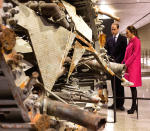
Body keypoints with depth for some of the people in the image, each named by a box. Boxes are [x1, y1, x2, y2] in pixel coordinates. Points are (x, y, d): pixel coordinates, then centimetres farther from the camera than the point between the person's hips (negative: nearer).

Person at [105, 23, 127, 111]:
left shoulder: (123, 38, 2)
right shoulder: (109, 40, 16)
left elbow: (124, 51, -5)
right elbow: (107, 52, 13)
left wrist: (117, 61, -11)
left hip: (120, 64, -4)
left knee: (120, 84, -2)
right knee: (114, 84, 5)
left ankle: (120, 104, 2)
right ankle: (116, 103, 10)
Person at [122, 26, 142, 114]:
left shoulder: (136, 40, -9)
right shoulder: (130, 41, 18)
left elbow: (134, 55, -15)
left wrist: (126, 64, -15)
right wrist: (123, 63, 11)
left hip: (134, 66, -8)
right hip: (129, 66, 8)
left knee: (133, 86, -7)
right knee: (131, 86, 8)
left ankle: (133, 106, -2)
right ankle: (134, 106, 14)